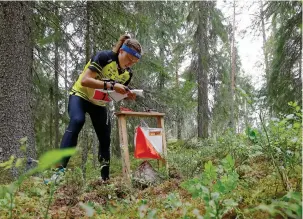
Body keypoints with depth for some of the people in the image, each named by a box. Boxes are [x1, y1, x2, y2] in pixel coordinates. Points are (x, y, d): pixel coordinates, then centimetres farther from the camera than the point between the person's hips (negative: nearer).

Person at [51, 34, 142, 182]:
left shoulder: (127, 74, -3)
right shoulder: (104, 57, -24)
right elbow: (84, 81, -34)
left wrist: (128, 95, -13)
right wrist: (111, 85, -42)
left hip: (99, 103, 7)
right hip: (80, 95, -6)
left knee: (105, 139, 3)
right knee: (77, 121, -36)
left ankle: (105, 178, 16)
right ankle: (59, 168, -38)